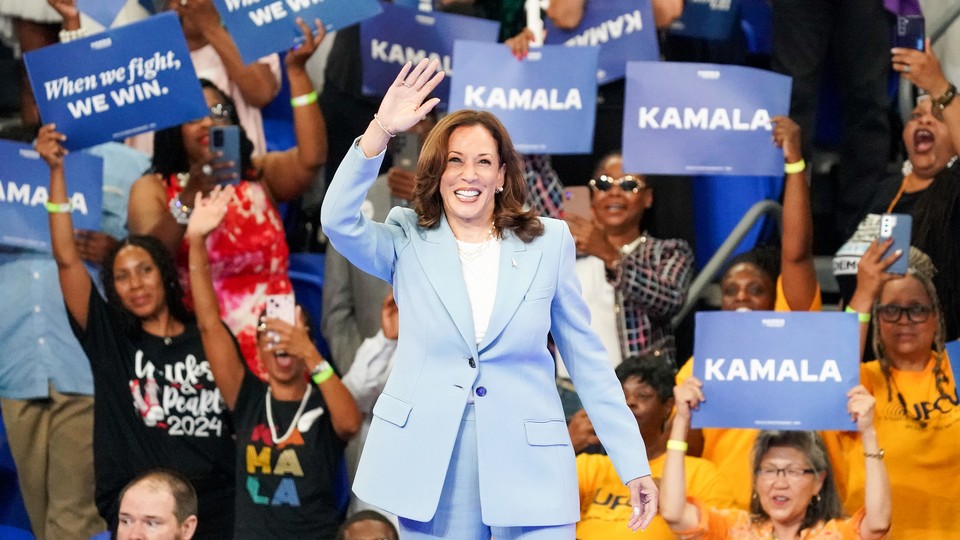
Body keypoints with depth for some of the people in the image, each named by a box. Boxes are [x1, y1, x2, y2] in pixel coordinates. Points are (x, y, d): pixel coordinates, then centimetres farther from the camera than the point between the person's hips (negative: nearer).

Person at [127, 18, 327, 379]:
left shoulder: (260, 175, 14)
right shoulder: (153, 189, 8)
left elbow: (311, 157, -5)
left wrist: (296, 71, -8)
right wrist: (190, 197, -24)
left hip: (270, 344, 1)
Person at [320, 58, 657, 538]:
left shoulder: (549, 243, 5)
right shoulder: (409, 242, 5)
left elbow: (587, 359, 7)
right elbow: (339, 220, -15)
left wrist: (633, 463, 4)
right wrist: (382, 130, -23)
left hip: (527, 468, 0)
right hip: (431, 468, 0)